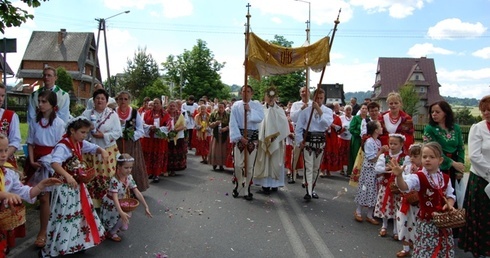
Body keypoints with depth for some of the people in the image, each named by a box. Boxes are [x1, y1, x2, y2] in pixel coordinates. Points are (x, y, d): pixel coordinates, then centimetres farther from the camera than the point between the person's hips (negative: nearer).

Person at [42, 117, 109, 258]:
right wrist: (67, 176, -51)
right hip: (64, 185, -9)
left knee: (80, 213, 17)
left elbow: (94, 147, 14)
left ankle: (77, 243, 34)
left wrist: (103, 151, -9)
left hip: (77, 184, 9)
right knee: (63, 216, -4)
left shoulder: (81, 144, 4)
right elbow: (55, 163, -36)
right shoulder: (63, 146, -22)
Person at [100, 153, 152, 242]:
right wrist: (121, 213, -53)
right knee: (124, 216, -24)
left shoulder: (129, 177, -12)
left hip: (120, 204, 6)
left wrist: (146, 207, -16)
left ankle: (115, 226, 32)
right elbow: (115, 197, -41)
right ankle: (110, 232, 0)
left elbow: (137, 193, -11)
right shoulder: (114, 180, -31)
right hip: (110, 205, -6)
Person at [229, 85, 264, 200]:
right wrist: (239, 137, -15)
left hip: (253, 137, 1)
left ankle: (247, 190, 17)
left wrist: (250, 110, -17)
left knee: (250, 165, 5)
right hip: (239, 136, -1)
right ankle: (237, 185, 24)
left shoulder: (257, 105, 3)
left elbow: (260, 118, -12)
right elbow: (233, 123, -7)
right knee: (238, 164, -3)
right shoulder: (236, 105, 0)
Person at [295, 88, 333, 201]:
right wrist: (300, 141, -8)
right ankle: (308, 192, -9)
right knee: (308, 167, -8)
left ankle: (311, 189, 27)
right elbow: (298, 127, 0)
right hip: (308, 141, -2)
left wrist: (319, 110, -19)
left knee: (316, 167, 12)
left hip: (320, 142, 3)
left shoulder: (328, 111, 3)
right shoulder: (306, 110, -1)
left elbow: (328, 123, -18)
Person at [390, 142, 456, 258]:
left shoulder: (445, 178, 4)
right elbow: (405, 187, -30)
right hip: (426, 221, -4)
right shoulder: (418, 177, -13)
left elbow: (450, 195, 13)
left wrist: (449, 204, -9)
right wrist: (399, 176, -50)